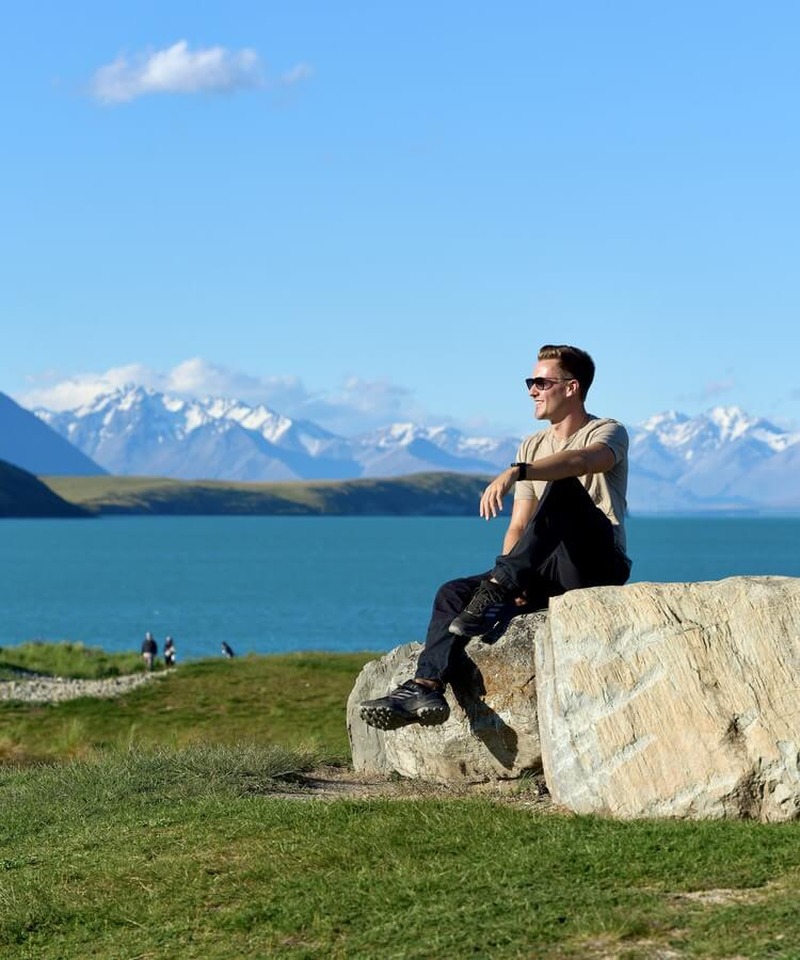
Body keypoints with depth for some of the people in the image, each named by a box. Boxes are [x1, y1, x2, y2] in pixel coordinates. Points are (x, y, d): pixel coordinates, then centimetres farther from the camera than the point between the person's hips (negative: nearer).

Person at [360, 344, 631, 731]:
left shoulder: (608, 432, -1)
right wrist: (511, 583, -7)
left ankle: (495, 593, -41)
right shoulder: (532, 447, 19)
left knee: (562, 484, -33)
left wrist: (515, 473, -43)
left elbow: (584, 460, -28)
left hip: (599, 568, -7)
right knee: (454, 593, -15)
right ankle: (427, 687, -33)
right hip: (548, 575, 7)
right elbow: (519, 527, 13)